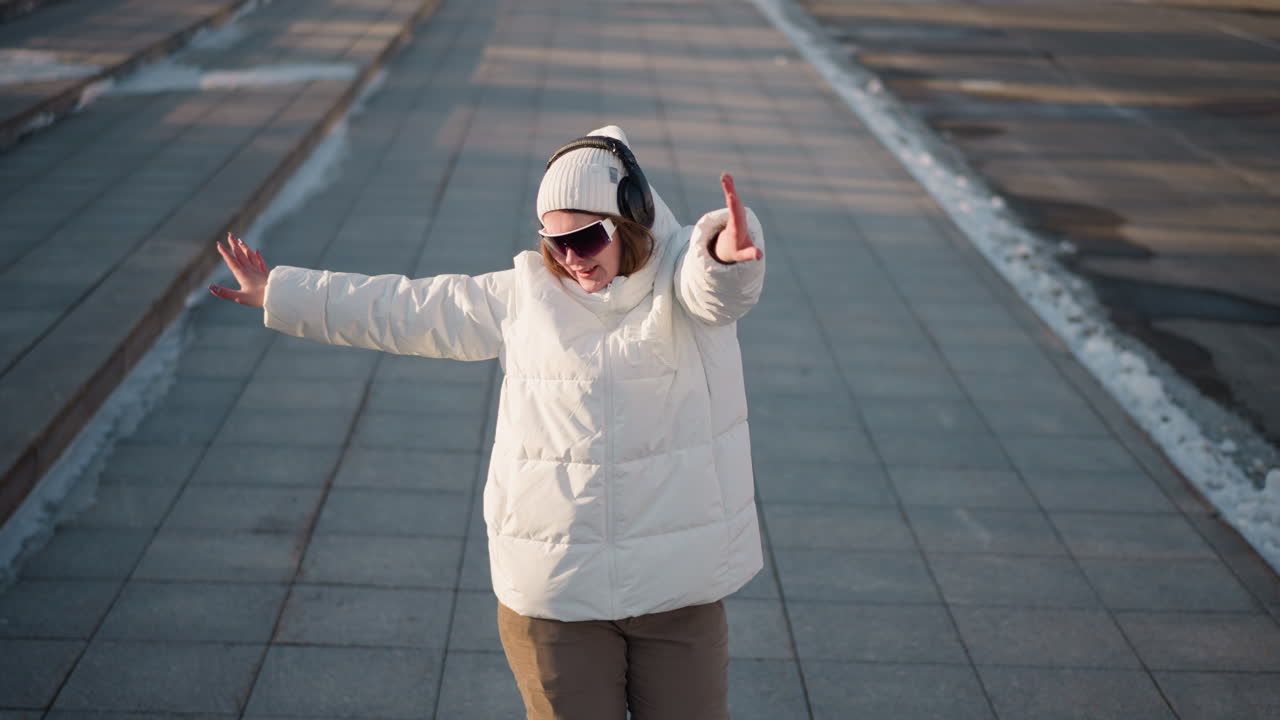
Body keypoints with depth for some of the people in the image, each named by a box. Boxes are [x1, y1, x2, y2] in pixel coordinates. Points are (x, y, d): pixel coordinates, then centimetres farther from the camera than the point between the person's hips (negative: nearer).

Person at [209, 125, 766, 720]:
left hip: (679, 583, -1)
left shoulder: (682, 277, -3)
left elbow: (720, 282, -27)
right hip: (555, 590, 2)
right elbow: (402, 309, 11)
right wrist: (278, 294, 16)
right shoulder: (524, 297, 5)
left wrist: (727, 255, -53)